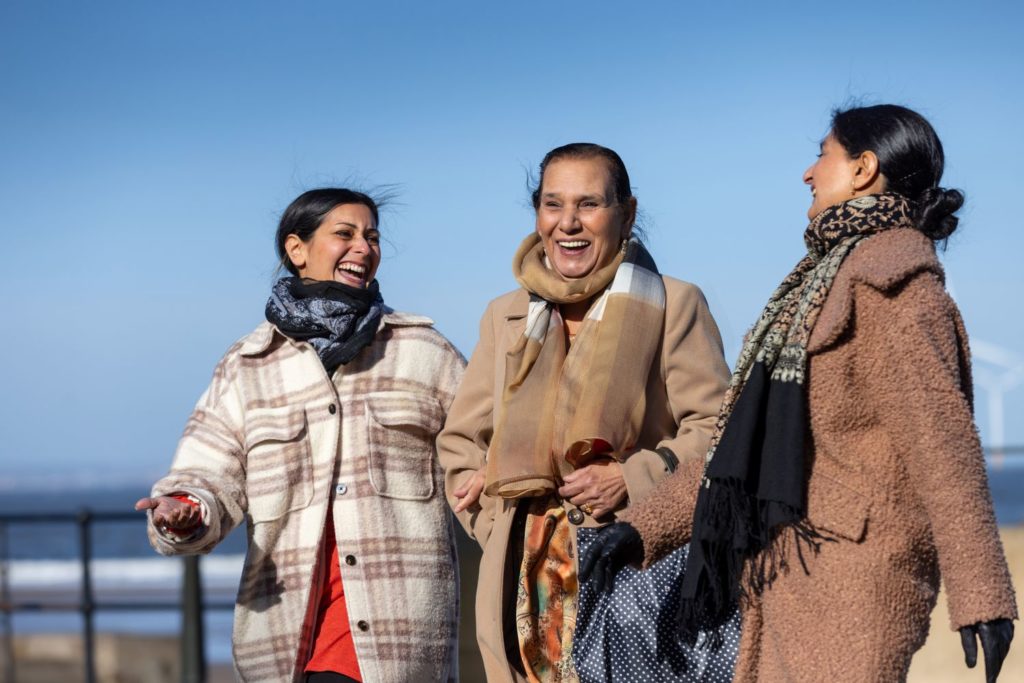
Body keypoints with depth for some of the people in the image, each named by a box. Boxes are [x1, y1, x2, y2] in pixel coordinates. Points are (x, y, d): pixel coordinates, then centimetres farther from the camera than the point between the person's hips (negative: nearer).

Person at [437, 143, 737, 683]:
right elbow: (459, 439, 20)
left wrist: (631, 480, -14)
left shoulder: (674, 305, 4)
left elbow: (715, 430, 0)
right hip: (529, 582, 4)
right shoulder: (506, 316, 17)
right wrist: (494, 526, 6)